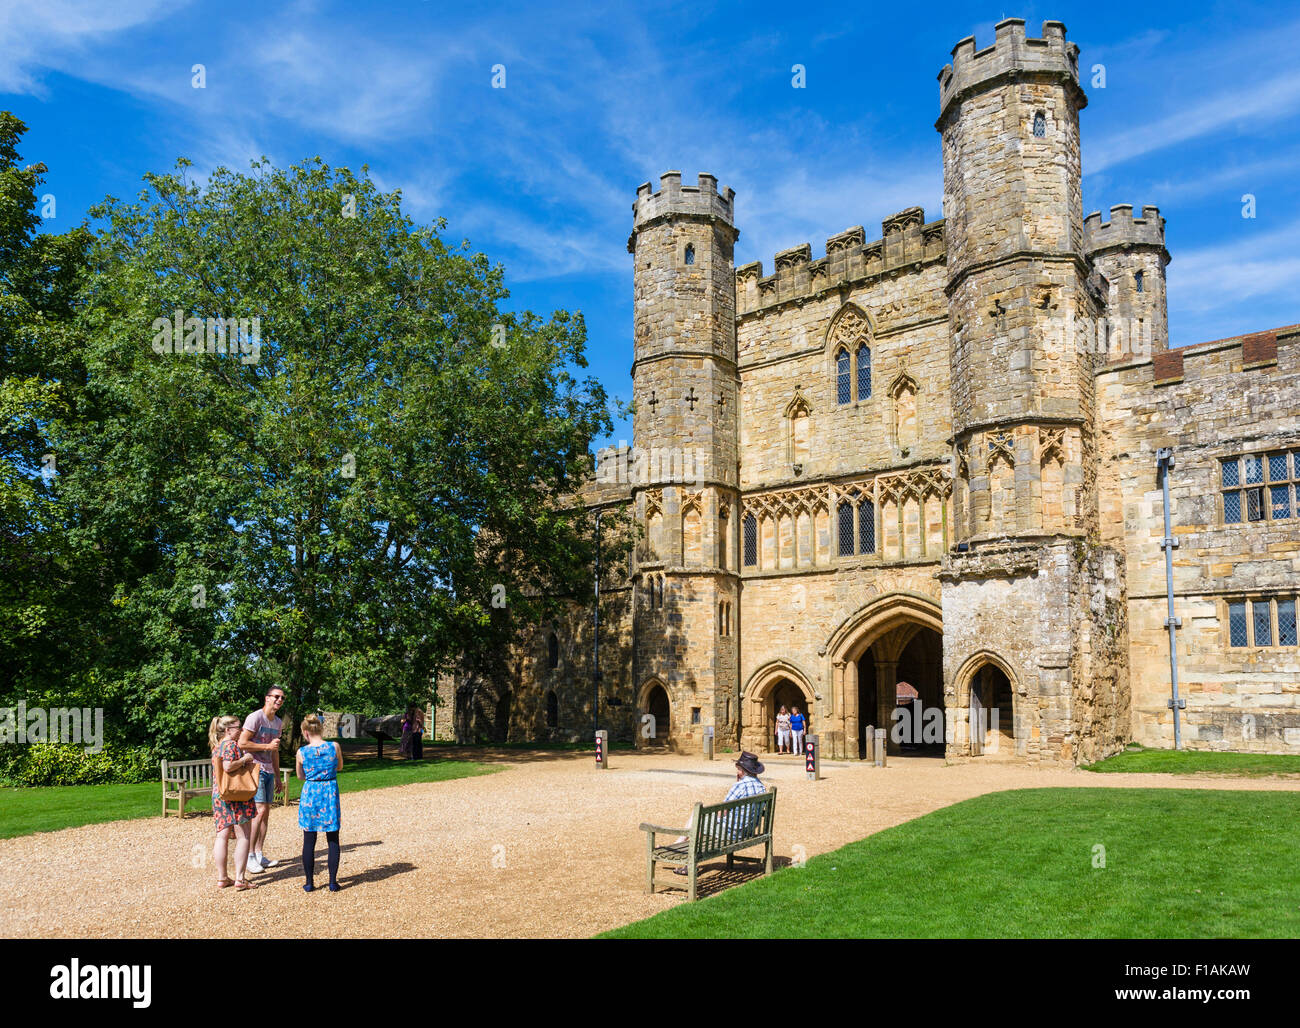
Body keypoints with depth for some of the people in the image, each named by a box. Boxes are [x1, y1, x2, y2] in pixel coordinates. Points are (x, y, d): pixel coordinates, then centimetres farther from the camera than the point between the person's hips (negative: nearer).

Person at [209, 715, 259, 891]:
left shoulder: (217, 746, 16)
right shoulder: (231, 744, -12)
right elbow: (228, 766, -26)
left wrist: (245, 761, 14)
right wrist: (245, 759, -12)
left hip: (219, 796, 9)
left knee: (222, 836, 10)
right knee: (243, 837, -2)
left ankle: (222, 878, 15)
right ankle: (240, 879, -2)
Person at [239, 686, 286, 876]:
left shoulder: (278, 723, 16)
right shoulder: (255, 717, -9)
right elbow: (242, 743, -16)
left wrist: (277, 778, 23)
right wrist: (267, 746, -14)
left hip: (269, 772, 8)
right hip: (255, 769, -8)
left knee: (266, 812, 9)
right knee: (260, 810, -15)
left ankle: (259, 855, 16)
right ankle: (249, 856, -8)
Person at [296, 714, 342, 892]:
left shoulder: (302, 752, -8)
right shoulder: (334, 747, -8)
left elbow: (300, 776, 8)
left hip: (310, 794, 0)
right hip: (330, 793, 0)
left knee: (309, 840, 10)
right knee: (333, 840, 9)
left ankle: (309, 882, 15)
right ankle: (333, 882, 10)